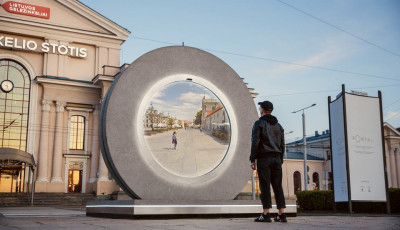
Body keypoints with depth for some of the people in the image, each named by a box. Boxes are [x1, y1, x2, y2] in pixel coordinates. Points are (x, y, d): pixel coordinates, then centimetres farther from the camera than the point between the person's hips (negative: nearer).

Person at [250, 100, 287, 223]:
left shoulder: (259, 123, -2)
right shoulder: (278, 125, 16)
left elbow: (255, 142, -9)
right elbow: (282, 145, 15)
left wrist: (252, 159, -8)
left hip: (264, 158, -5)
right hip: (276, 158, 5)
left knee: (265, 186, -5)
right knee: (278, 186, 5)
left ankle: (266, 214, -7)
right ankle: (281, 214, 3)